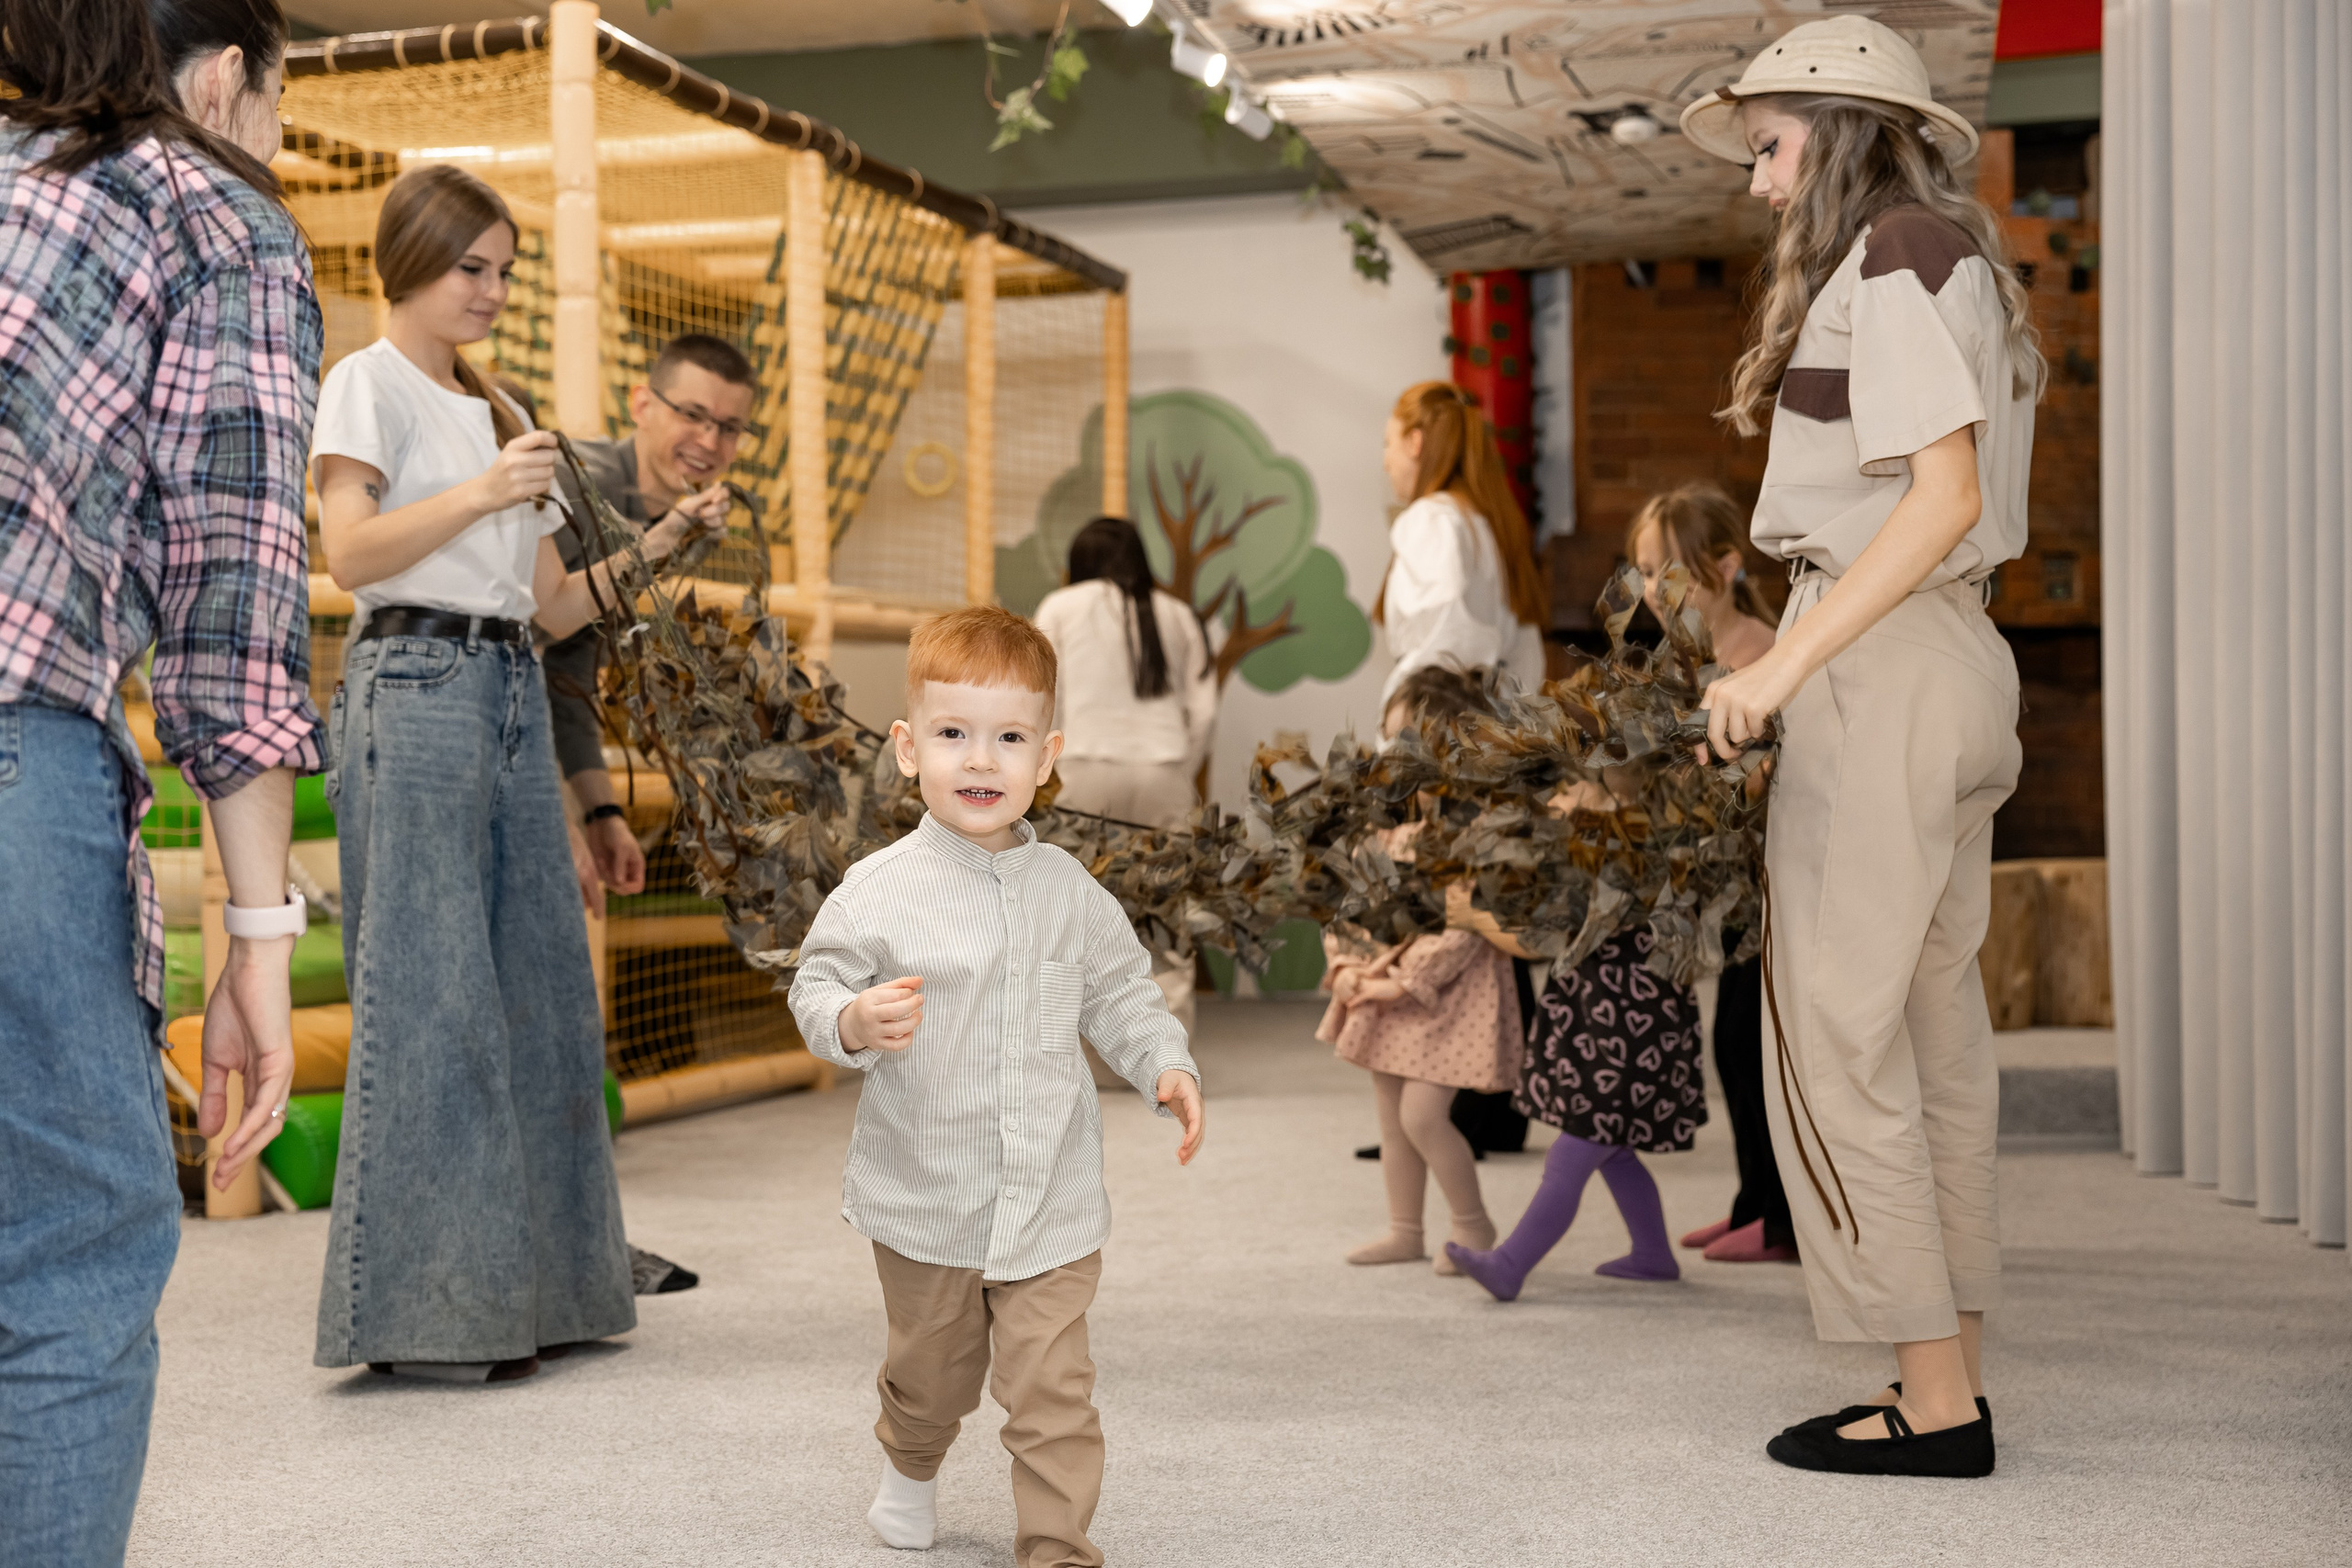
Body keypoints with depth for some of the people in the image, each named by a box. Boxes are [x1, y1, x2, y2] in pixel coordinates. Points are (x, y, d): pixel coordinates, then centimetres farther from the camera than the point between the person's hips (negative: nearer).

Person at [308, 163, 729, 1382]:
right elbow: (350, 552, -12)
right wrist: (480, 493, -21)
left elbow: (553, 606, 19)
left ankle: (525, 1288, 12)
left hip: (515, 698, 8)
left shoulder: (494, 413, 24)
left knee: (538, 991, 5)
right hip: (416, 688, -8)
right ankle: (423, 1308, -5)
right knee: (432, 996, -9)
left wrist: (657, 546, 7)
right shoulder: (370, 382, 3)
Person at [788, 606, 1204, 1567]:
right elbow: (816, 986, -7)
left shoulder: (1069, 891, 0)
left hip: (1052, 1202, 1)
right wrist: (855, 1023, -28)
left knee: (1053, 1391, -4)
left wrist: (1164, 1065, -2)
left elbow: (1119, 992, 12)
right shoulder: (879, 890, -11)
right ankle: (910, 1466, 51)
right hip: (926, 1198, -1)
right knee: (931, 1372, 20)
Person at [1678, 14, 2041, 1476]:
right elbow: (1961, 511, 16)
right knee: (1935, 1031, 10)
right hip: (1959, 659, 10)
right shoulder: (1959, 267, 20)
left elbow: (1943, 497, -20)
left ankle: (1935, 1404, -2)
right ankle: (1956, 1382, 16)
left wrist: (1784, 666, -23)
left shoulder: (1892, 259, -9)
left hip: (1882, 668, -10)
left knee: (1839, 1036, -6)